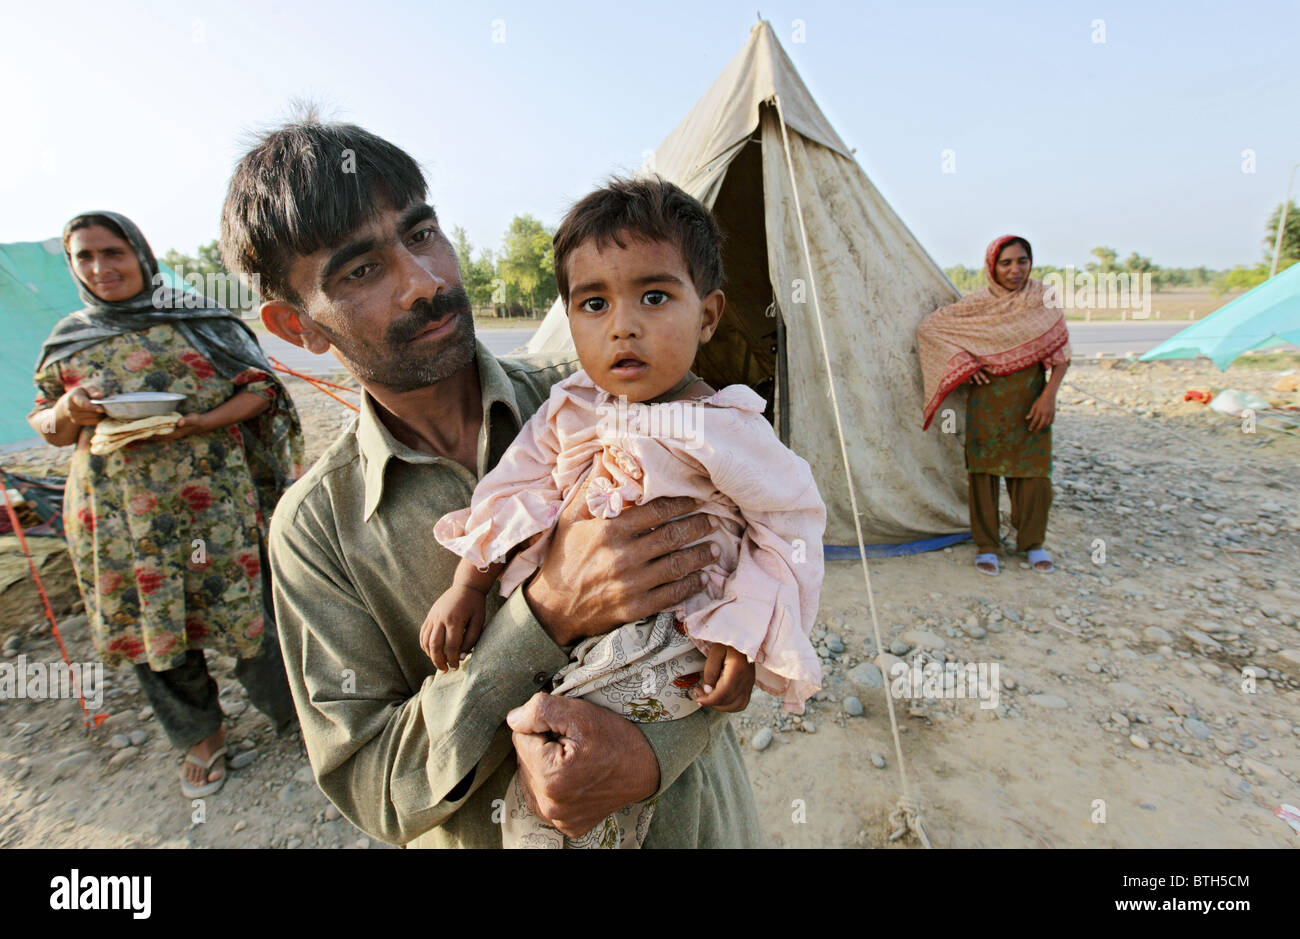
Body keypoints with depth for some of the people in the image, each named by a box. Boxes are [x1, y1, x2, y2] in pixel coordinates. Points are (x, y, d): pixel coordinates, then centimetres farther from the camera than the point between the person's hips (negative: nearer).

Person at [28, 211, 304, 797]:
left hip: (211, 500, -4)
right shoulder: (68, 339, 10)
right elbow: (49, 429, 14)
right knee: (148, 619, 12)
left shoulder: (196, 319, 0)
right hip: (115, 513, 4)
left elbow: (259, 388, -2)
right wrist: (70, 410, -10)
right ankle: (201, 733, 33)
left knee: (241, 608, 1)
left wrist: (198, 424, -18)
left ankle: (293, 709, 26)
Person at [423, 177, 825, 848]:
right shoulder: (570, 409, 0)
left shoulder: (723, 430, -16)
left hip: (669, 638, -6)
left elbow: (790, 522, -9)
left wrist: (743, 634, -15)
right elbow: (516, 492, 5)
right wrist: (467, 586, -1)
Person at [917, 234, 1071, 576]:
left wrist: (1049, 394, -7)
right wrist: (963, 361, -8)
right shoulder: (977, 304, -3)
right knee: (984, 470, 2)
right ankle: (986, 545, 15)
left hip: (1031, 401, 2)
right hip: (988, 401, -2)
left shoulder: (1044, 301, 3)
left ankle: (1032, 542, 24)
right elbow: (928, 327, 0)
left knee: (1032, 471, 6)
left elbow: (1060, 354, 5)